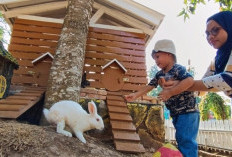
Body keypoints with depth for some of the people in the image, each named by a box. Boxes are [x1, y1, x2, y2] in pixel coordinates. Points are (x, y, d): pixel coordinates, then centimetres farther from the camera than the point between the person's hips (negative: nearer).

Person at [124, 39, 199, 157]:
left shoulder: (178, 69, -16)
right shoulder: (160, 74, 8)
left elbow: (189, 81, -32)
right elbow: (149, 86, 7)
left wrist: (169, 92, -31)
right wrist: (135, 95, -5)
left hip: (188, 111, -8)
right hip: (175, 113, 8)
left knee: (186, 140, -11)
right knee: (181, 139, 15)